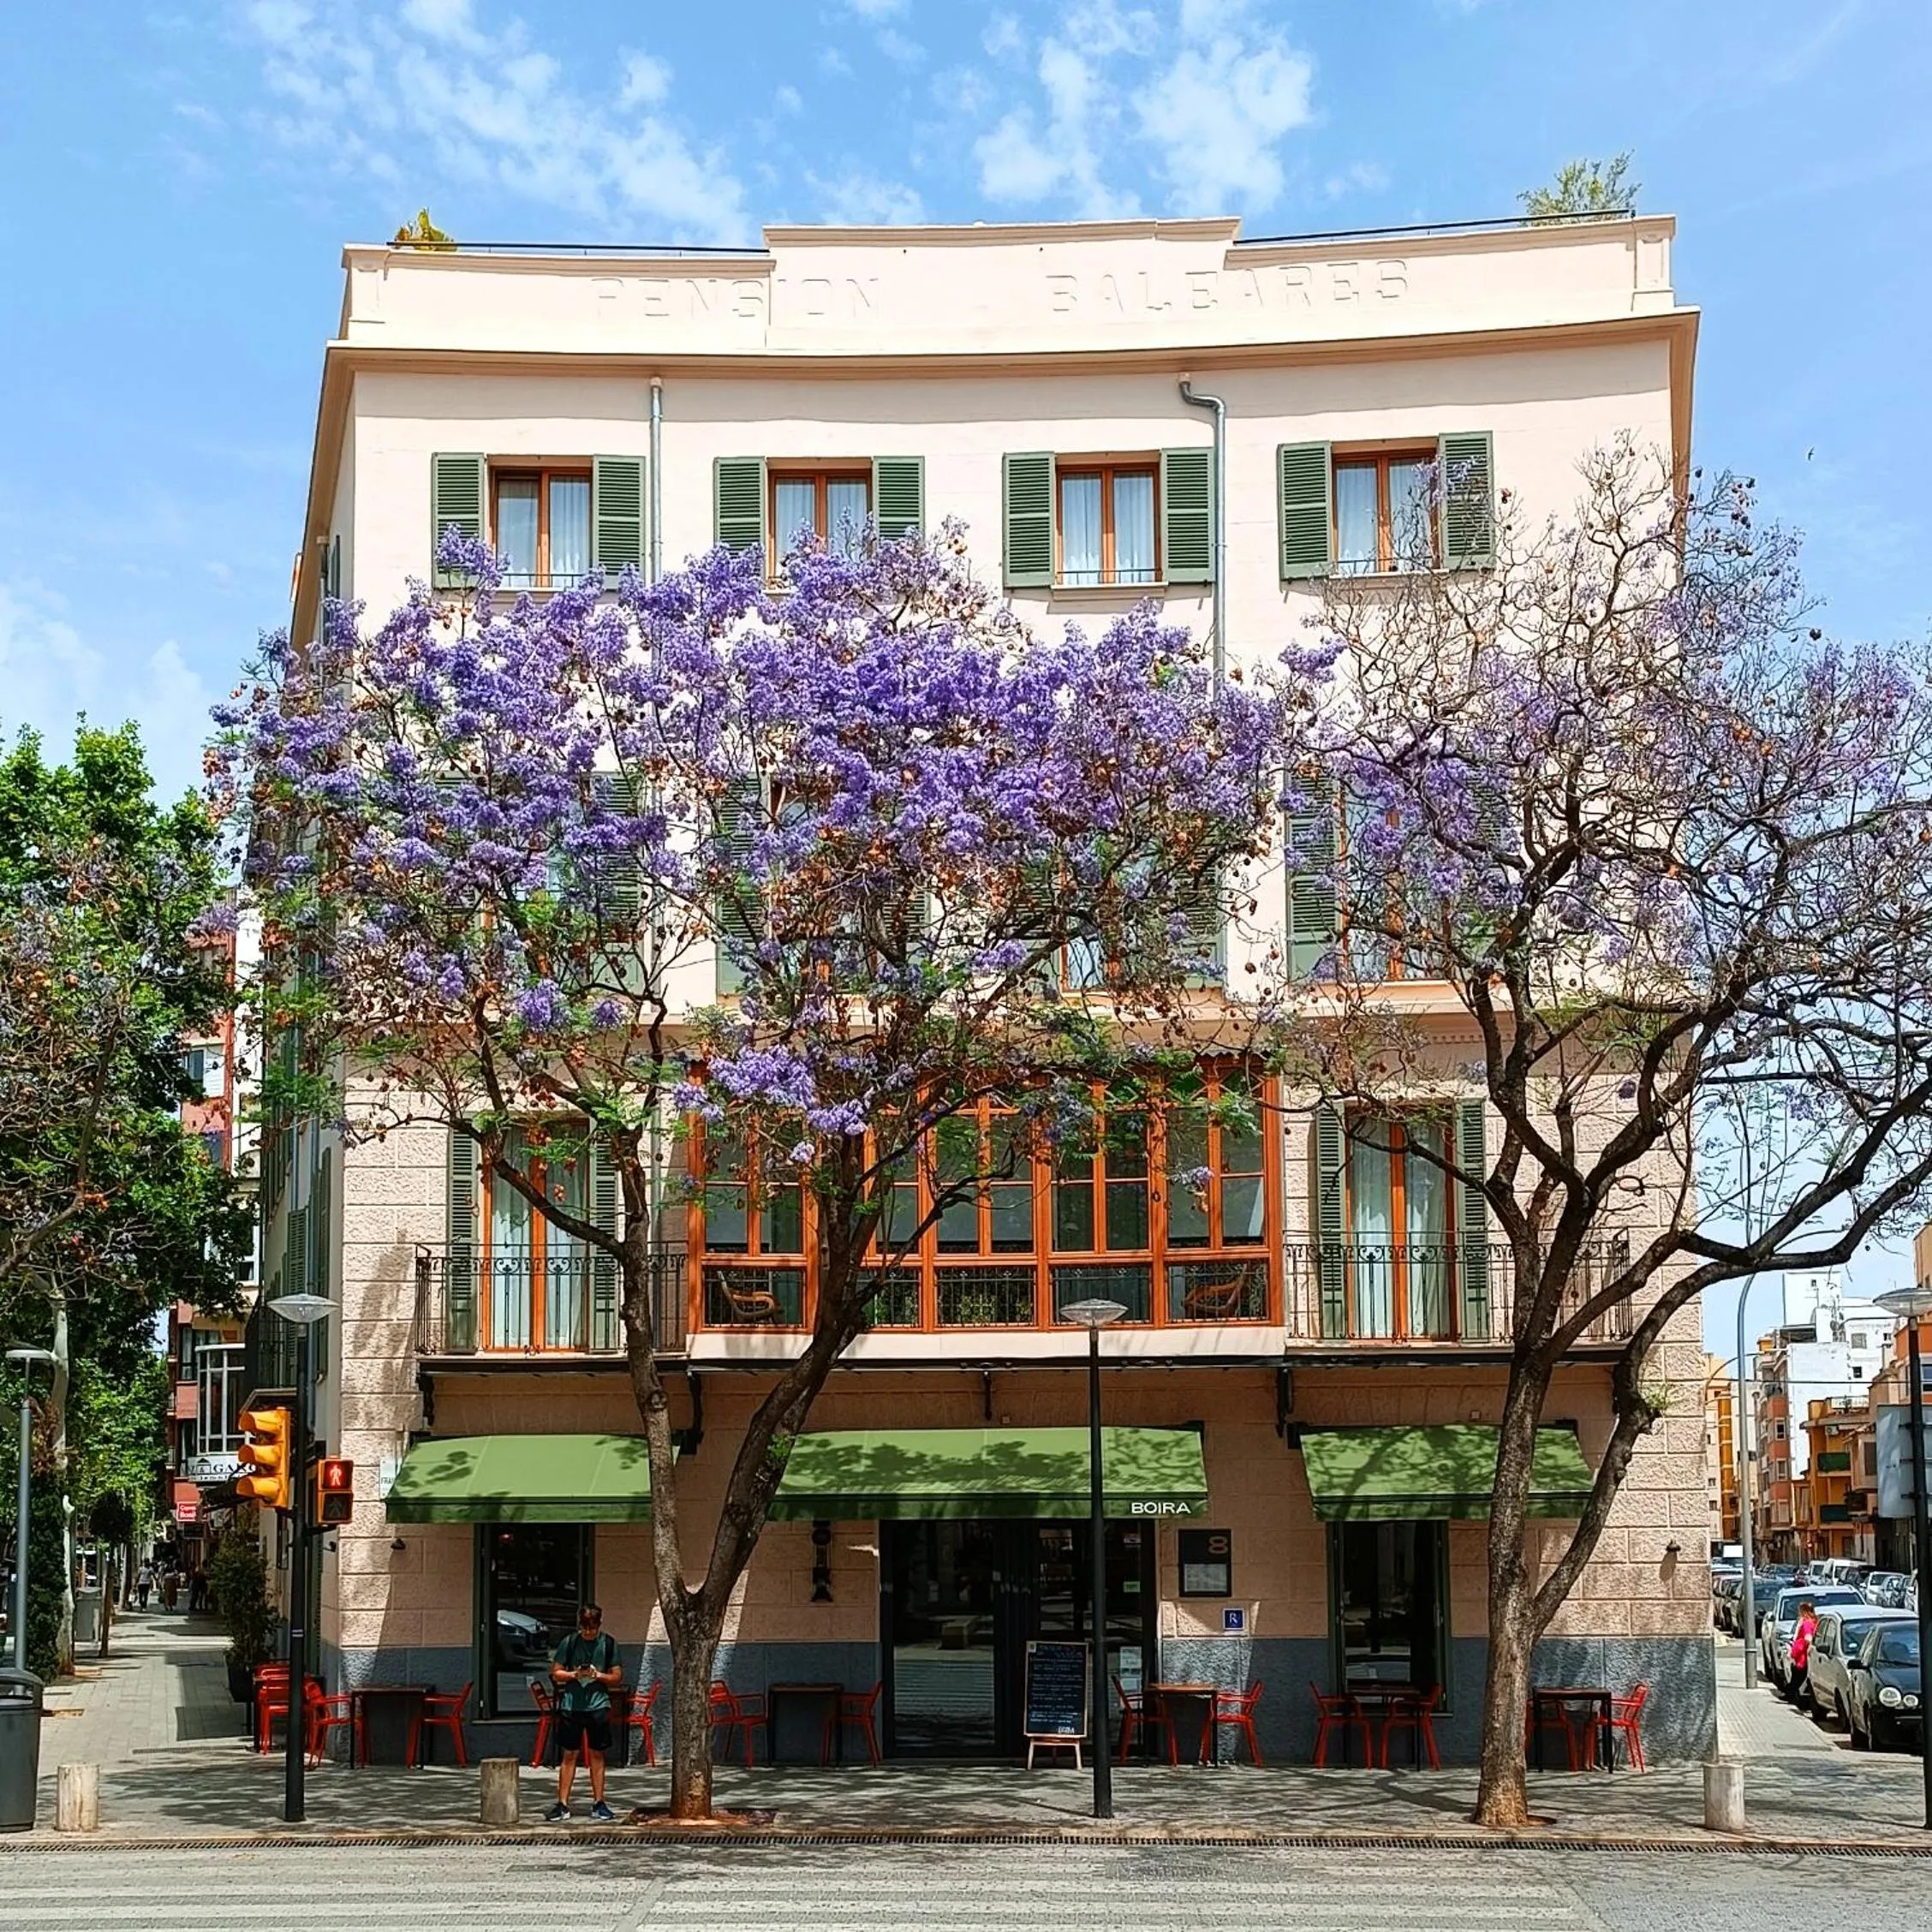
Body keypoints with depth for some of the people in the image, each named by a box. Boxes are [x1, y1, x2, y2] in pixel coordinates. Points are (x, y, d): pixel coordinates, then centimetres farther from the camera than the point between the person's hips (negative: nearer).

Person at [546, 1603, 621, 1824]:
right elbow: (556, 1673, 4)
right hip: (571, 1704, -1)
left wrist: (598, 1675, -13)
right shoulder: (569, 1642, 1)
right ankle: (562, 1805, 4)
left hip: (598, 1706, 1)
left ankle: (598, 1804, 13)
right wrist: (574, 1675, -13)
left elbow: (617, 1677, 5)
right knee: (570, 1754, 1)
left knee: (597, 1755, 6)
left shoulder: (608, 1644, 3)